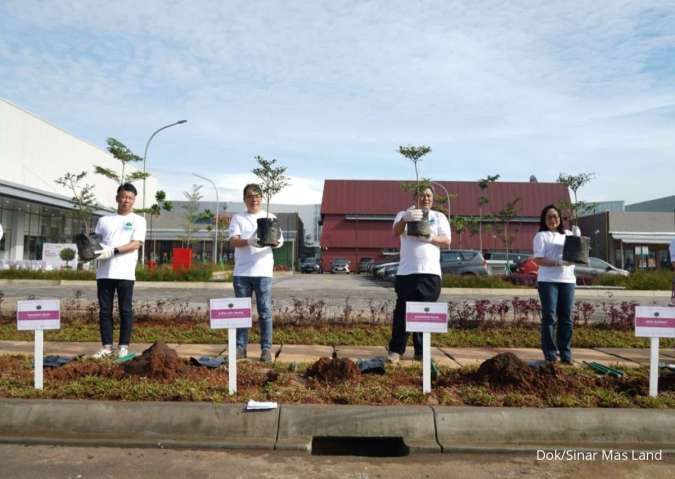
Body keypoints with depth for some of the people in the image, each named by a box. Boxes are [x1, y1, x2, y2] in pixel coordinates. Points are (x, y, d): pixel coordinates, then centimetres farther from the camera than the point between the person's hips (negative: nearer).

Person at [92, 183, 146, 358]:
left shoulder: (138, 220, 6)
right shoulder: (104, 220, 17)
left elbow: (136, 244, -6)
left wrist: (113, 250, -17)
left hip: (125, 273, -3)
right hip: (104, 272, 4)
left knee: (125, 310, 0)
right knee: (105, 310, 6)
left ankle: (124, 346, 8)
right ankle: (107, 346, 13)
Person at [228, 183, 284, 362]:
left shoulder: (270, 218, 10)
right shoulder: (237, 218, 10)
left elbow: (280, 241, 1)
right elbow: (233, 241, -4)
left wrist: (276, 242, -24)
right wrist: (249, 242, -25)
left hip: (263, 272, -1)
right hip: (241, 272, 1)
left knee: (265, 312, 0)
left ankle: (266, 349, 5)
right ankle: (241, 347, 15)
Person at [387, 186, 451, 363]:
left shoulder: (439, 217, 14)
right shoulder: (404, 214, 11)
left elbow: (447, 242, 5)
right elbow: (396, 232, -9)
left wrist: (430, 237, -14)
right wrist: (405, 219, -30)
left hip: (430, 273, 1)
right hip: (406, 271, -1)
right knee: (402, 312, -2)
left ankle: (421, 352, 13)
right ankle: (395, 350, 7)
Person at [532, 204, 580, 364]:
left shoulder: (568, 234, 18)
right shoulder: (541, 236, 2)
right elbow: (538, 259, -8)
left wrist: (578, 238, 4)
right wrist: (558, 263, -22)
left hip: (568, 280, 5)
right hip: (548, 280, -5)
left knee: (566, 318, 5)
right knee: (549, 317, -3)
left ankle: (566, 353, 13)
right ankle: (550, 353, 3)